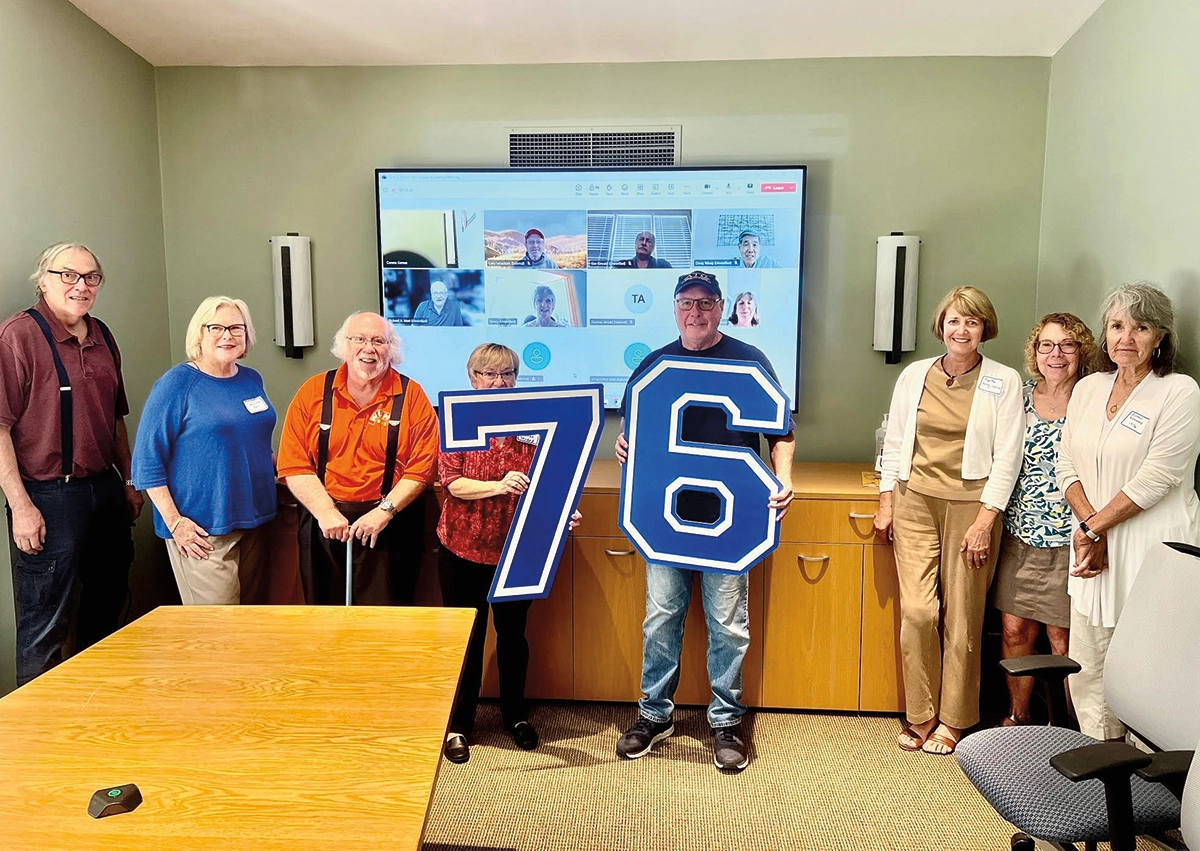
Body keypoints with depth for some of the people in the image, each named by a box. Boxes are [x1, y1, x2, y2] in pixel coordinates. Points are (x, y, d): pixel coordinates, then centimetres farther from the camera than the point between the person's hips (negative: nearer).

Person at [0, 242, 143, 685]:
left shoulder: (102, 337, 11)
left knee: (107, 606, 19)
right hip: (49, 496, -7)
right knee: (45, 625, 3)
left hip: (106, 490, 7)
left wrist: (128, 481, 16)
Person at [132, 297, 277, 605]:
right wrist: (174, 521, -14)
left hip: (254, 520, 6)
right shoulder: (177, 384, -7)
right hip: (201, 531, -6)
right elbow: (147, 460, -9)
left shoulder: (252, 380, 11)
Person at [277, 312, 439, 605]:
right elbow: (294, 466, -2)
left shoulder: (411, 396, -1)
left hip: (389, 526, -2)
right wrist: (326, 513, -12)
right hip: (323, 524, 2)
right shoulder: (313, 392, 3)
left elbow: (422, 467, -6)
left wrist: (384, 511, -15)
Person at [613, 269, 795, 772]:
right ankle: (655, 714, 25)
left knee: (728, 623, 5)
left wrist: (783, 480, -15)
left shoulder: (749, 362, 1)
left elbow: (781, 432, 2)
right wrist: (625, 444, -6)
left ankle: (726, 721, 22)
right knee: (661, 617, 9)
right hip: (665, 512, 2)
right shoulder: (654, 365, 9)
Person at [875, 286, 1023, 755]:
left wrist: (985, 521, -9)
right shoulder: (914, 375, 7)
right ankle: (920, 715, 12)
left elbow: (1007, 457, -3)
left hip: (971, 505, -2)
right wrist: (886, 503, 8)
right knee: (918, 611, -4)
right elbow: (894, 442, 12)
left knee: (962, 617, 4)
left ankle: (953, 720, 19)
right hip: (915, 502, 2)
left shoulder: (1004, 382, 0)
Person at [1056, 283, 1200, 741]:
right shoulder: (1088, 389, 11)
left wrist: (1093, 527, -10)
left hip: (1154, 550, -5)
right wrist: (1090, 528, -6)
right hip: (1094, 544, 6)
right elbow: (1067, 466, 8)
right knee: (1088, 665, 10)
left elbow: (1155, 479, -13)